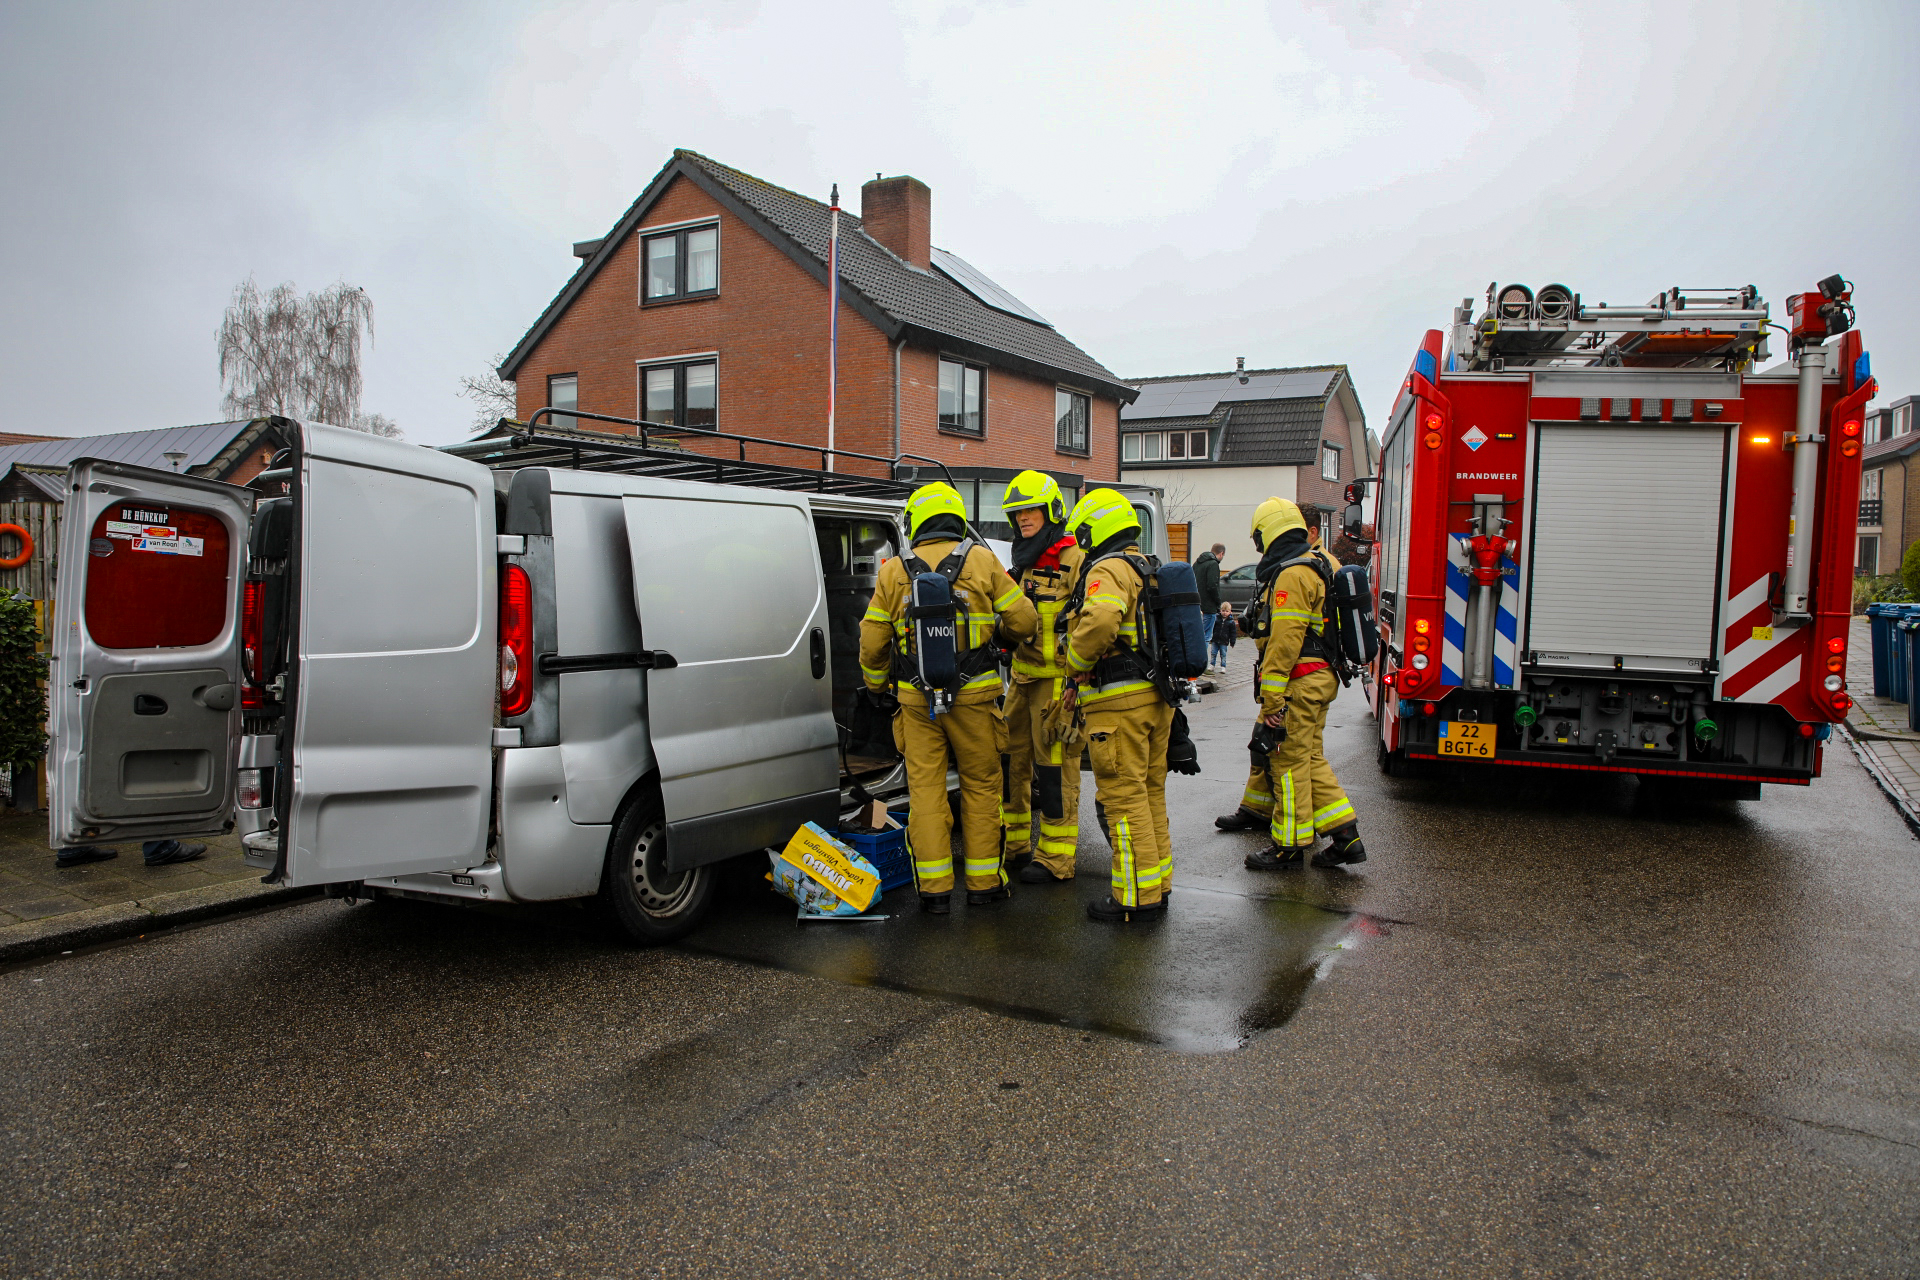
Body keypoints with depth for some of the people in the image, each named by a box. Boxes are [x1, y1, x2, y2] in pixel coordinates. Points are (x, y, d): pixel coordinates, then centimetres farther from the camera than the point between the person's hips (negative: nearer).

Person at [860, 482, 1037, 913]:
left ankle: (934, 888, 10)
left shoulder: (894, 571, 4)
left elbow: (873, 642, 6)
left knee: (925, 788, 7)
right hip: (972, 695, -1)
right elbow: (1023, 620, -2)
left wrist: (876, 685, 23)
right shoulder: (981, 560, 0)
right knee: (980, 784, 10)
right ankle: (983, 881, 17)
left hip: (916, 699, 1)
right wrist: (1001, 627, 21)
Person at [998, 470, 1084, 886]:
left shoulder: (1074, 561, -11)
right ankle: (1013, 843, 27)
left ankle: (1057, 859, 5)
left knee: (1054, 765, -4)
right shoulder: (1022, 563, 17)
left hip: (1057, 679, -9)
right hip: (1022, 678, 9)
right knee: (1010, 758, 13)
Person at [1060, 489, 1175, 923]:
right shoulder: (1148, 570, 19)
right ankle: (1158, 888, 25)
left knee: (1124, 797, -4)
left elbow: (1099, 623, -32)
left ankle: (1136, 898, 1)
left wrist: (1077, 665, -14)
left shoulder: (1108, 570, -12)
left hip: (1119, 701, -10)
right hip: (1156, 695, 10)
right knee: (1150, 793, 16)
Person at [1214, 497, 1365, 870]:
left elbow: (1284, 641, -23)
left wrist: (1271, 697, -22)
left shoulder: (1290, 575, -17)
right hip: (1317, 677, 10)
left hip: (1301, 681, -10)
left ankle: (1291, 846, 3)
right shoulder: (1314, 565, 16)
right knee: (1269, 746, 18)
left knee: (1291, 758, -4)